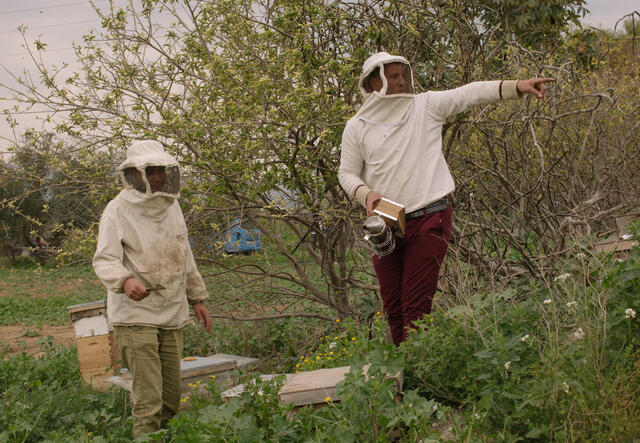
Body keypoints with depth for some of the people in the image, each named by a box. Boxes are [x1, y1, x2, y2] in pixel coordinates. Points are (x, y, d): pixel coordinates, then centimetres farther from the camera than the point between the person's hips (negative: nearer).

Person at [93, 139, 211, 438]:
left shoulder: (171, 206, 12)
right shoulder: (119, 210, -8)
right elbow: (104, 259, -16)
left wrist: (197, 298, 20)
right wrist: (125, 280, -37)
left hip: (172, 315, 6)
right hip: (135, 316, -6)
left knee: (171, 398, 12)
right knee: (148, 399, -10)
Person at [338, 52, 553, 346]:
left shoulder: (426, 106, 4)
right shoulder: (357, 127, 6)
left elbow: (469, 94, -3)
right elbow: (347, 173, 10)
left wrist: (516, 86, -13)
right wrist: (366, 194, -10)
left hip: (428, 221, -2)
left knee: (416, 305, -7)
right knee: (392, 305, 9)